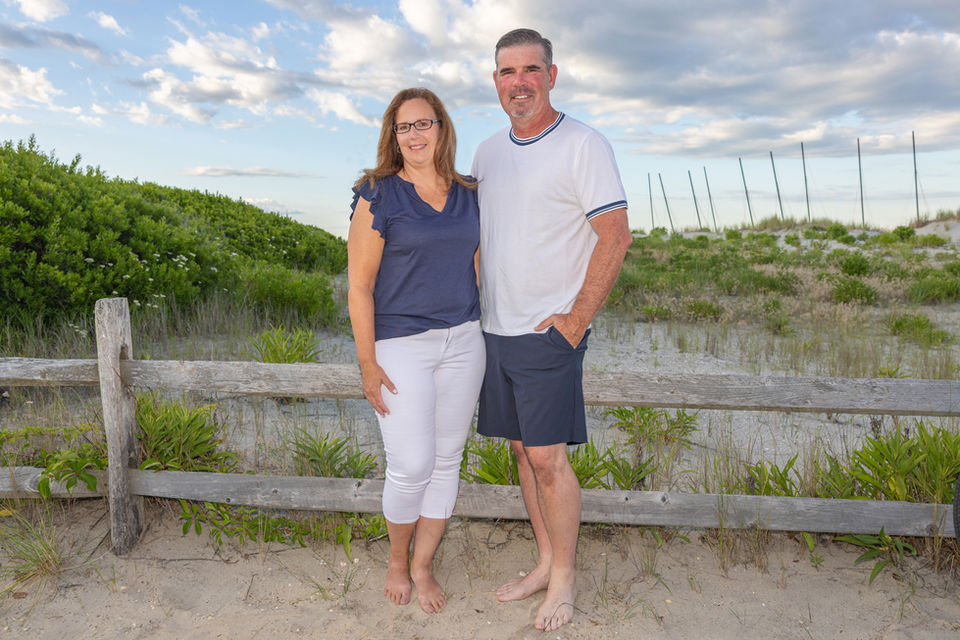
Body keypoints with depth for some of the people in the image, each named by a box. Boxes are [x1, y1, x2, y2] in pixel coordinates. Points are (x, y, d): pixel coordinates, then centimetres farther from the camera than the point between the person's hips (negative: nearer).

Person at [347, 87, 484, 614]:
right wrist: (367, 362, -11)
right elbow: (359, 284, -7)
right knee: (411, 467, -6)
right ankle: (397, 558, 25)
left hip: (463, 340, 5)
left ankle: (423, 566, 28)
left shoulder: (467, 195, 9)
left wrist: (483, 337, 12)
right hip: (400, 344, -4)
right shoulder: (378, 196, -5)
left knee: (447, 459, 9)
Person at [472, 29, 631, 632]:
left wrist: (576, 320, -14)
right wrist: (483, 307, 12)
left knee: (547, 456, -4)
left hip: (549, 332, -7)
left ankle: (564, 577, 16)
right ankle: (545, 561, 28)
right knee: (523, 448, 13)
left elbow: (616, 237, -12)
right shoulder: (488, 150, 12)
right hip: (497, 329, 7)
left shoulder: (584, 145, -8)